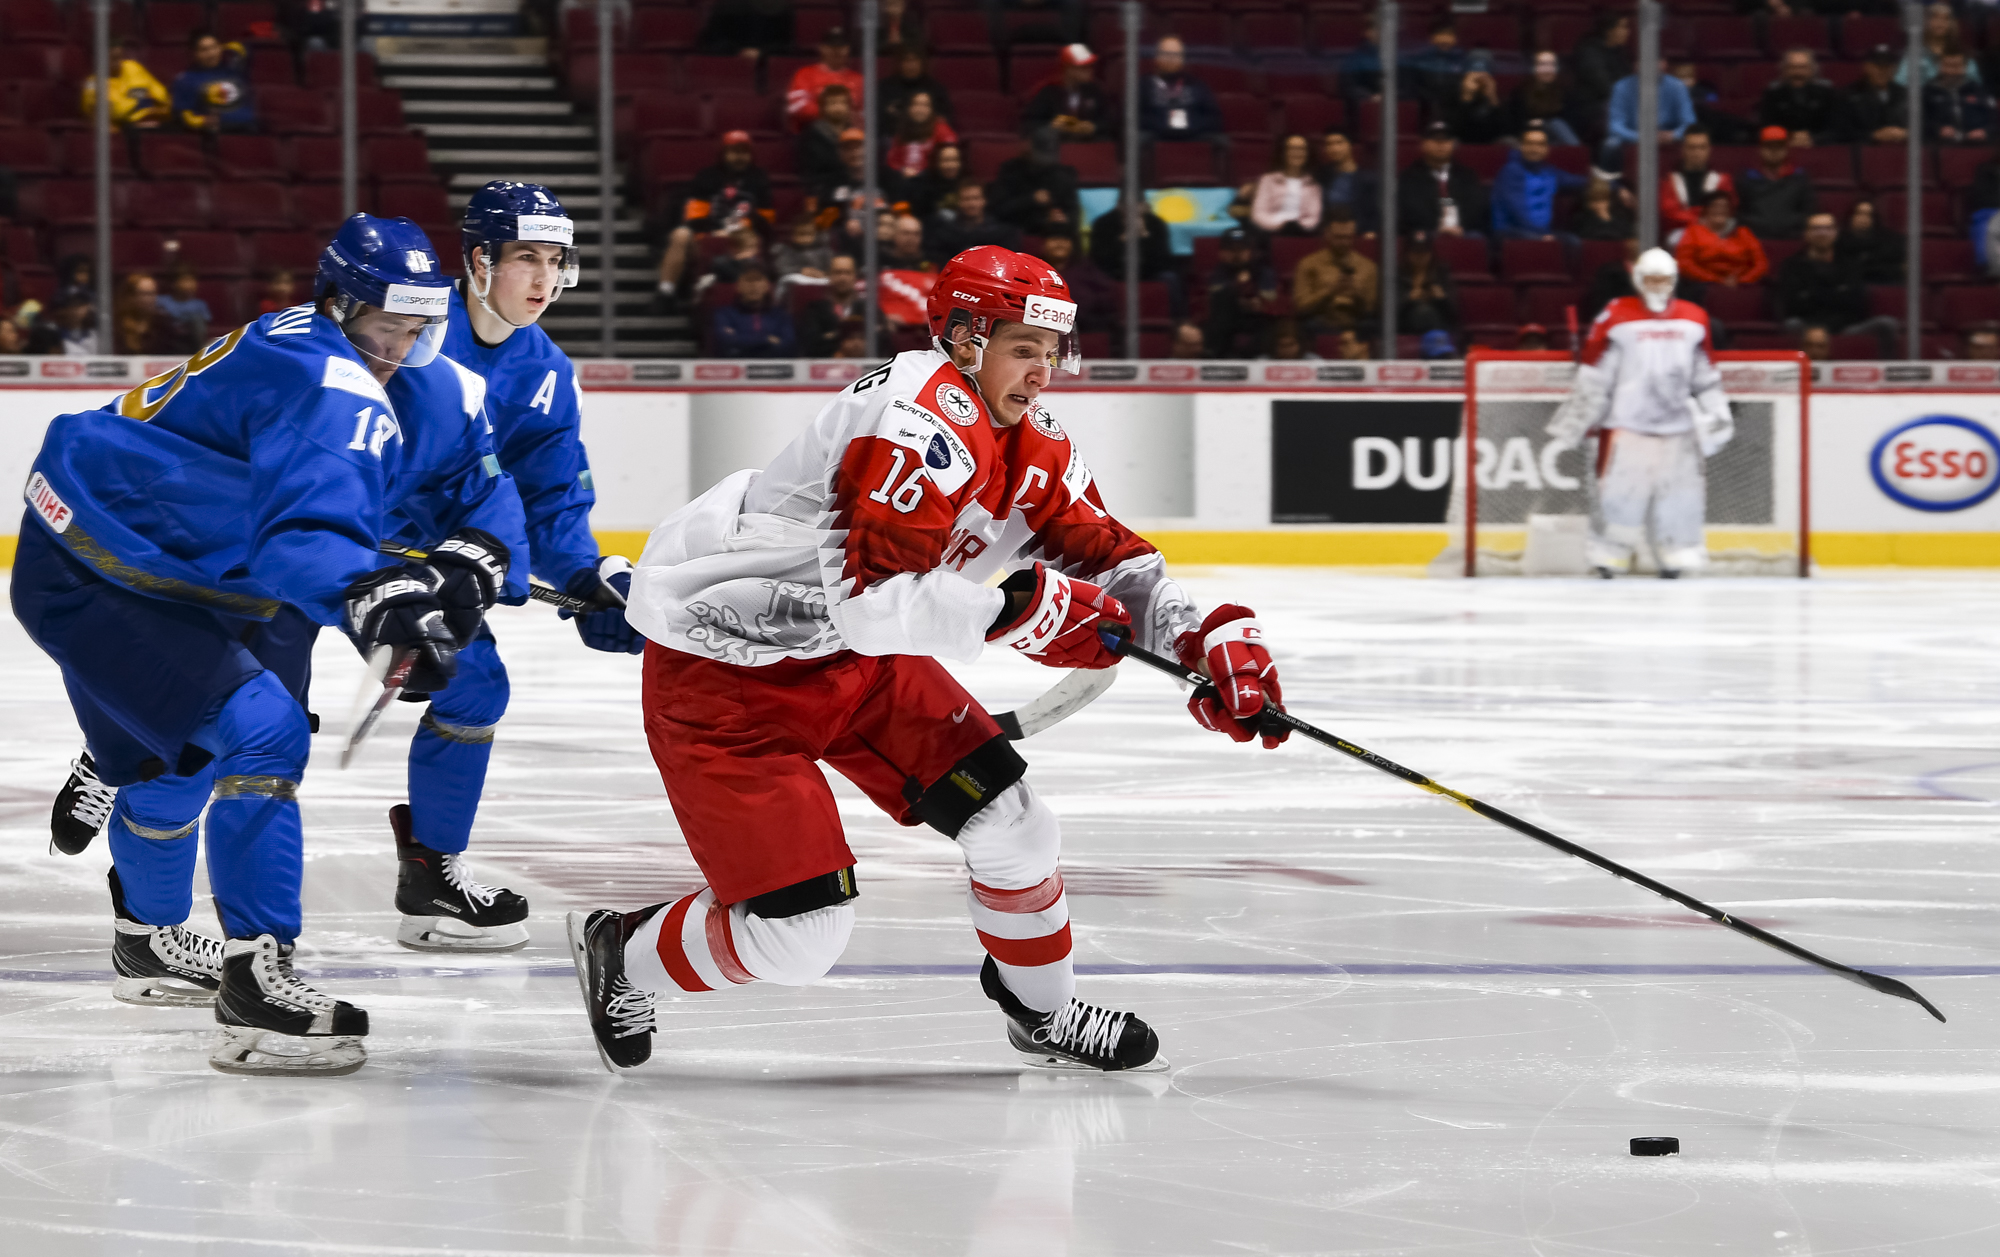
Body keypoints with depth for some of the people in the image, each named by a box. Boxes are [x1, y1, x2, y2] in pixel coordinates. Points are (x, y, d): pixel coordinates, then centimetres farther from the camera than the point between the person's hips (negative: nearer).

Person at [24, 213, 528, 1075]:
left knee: (174, 755, 30)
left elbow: (476, 483, 6)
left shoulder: (426, 390, -2)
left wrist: (467, 561, -16)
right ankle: (253, 991, -21)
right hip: (89, 577, -10)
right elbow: (307, 528, -46)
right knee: (261, 735, -23)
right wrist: (375, 606, -64)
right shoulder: (324, 384, -32)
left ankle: (148, 940, 56)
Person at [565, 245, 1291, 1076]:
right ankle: (621, 955, 18)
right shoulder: (918, 420, -28)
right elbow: (871, 600, -35)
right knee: (798, 933, -10)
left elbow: (1102, 557, 9)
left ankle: (1043, 1014, 28)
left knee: (1009, 821, 3)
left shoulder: (1030, 444, 2)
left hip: (855, 661, 9)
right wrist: (1022, 609, -31)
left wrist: (1207, 638, -7)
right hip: (722, 668, -9)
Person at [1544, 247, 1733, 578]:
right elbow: (1592, 378, -1)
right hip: (1626, 424, -4)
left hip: (1677, 425, 4)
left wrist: (1717, 412, 16)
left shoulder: (1693, 320, 10)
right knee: (1619, 493, -8)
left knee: (1682, 495, 3)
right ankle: (1607, 560, -1)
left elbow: (1705, 374, 20)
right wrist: (1576, 419, -3)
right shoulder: (1616, 318, -3)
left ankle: (1675, 560, 14)